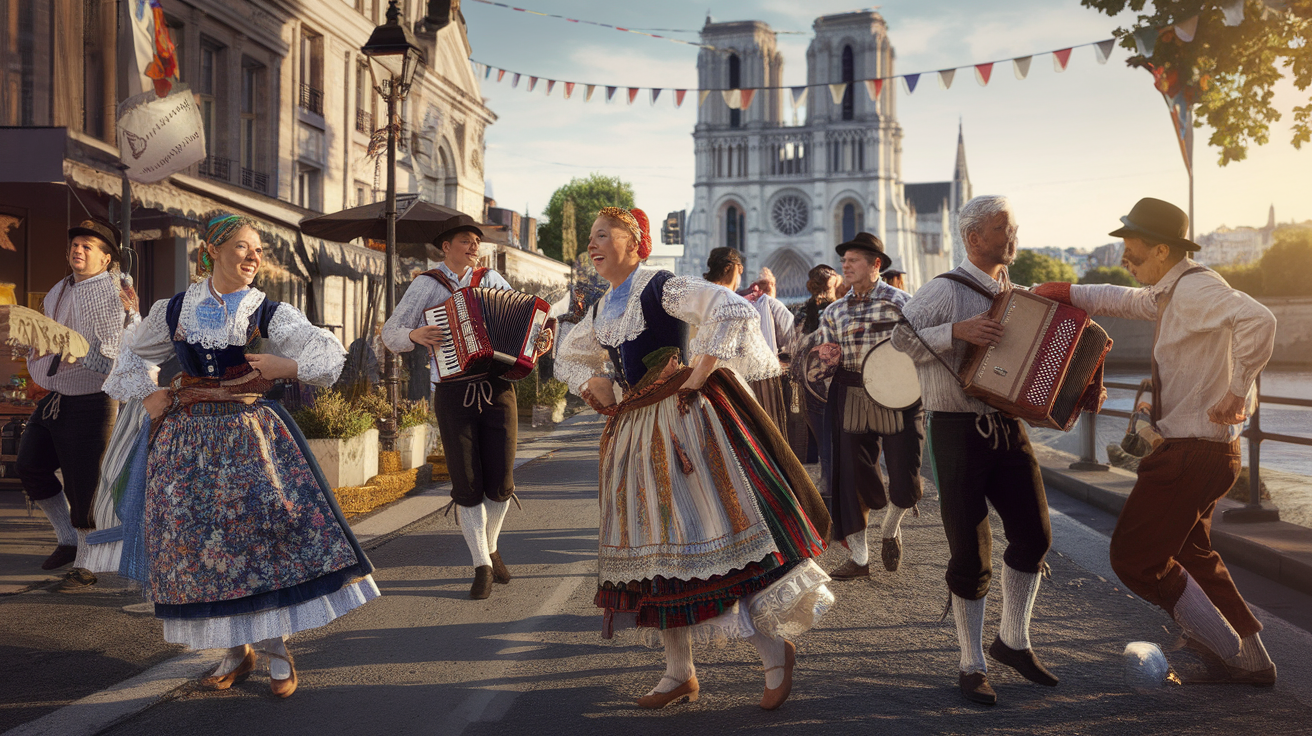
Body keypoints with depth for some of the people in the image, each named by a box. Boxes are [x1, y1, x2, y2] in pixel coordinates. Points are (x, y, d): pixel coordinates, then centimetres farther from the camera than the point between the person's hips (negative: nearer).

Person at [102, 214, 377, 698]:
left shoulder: (268, 313, 0)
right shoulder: (173, 310, 6)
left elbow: (330, 352, -1)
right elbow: (133, 354, 23)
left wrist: (288, 367, -14)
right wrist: (147, 395, 9)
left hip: (249, 434, -2)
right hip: (188, 438, 2)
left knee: (272, 526, -11)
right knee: (197, 539, 1)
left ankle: (275, 648, 2)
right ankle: (236, 651, 15)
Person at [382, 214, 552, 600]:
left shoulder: (491, 279, 12)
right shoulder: (426, 285, 5)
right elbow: (390, 334, 5)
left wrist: (540, 341, -6)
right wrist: (415, 335, -16)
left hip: (498, 390, 2)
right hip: (454, 394, -2)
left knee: (501, 482, 3)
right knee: (466, 484, -2)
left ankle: (491, 547, 29)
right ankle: (482, 566, 11)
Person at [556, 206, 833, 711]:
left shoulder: (662, 288, -11)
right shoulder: (601, 311, 13)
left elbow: (735, 312, -22)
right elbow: (567, 358, 30)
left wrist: (698, 375, -19)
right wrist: (594, 383, 9)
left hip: (681, 422, -8)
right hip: (635, 432, 8)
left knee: (707, 538, -8)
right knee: (653, 547, 10)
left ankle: (777, 652, 9)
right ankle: (680, 674, 21)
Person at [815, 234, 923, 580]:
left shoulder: (901, 301, 0)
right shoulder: (833, 312, 11)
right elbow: (826, 364, 15)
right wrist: (828, 359, -8)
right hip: (851, 399, 3)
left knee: (905, 478, -3)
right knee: (852, 476, 2)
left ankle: (890, 528, 29)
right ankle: (858, 556, 15)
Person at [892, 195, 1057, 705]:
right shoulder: (947, 290, -8)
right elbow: (901, 338, -17)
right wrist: (957, 330, -27)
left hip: (1006, 427, 7)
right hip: (958, 430, -6)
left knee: (1033, 534, 5)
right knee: (970, 552, -2)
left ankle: (1014, 640, 26)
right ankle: (972, 666, 12)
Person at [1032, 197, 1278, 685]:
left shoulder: (1195, 287, -19)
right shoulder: (1168, 294, 11)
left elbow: (1258, 319, -35)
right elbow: (1120, 301, 26)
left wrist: (1237, 393, -29)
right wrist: (1063, 293, 14)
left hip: (1193, 452, -11)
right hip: (1201, 448, 11)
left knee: (1135, 557, -1)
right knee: (1189, 553, 23)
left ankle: (1227, 651, 12)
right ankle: (1252, 661, 32)